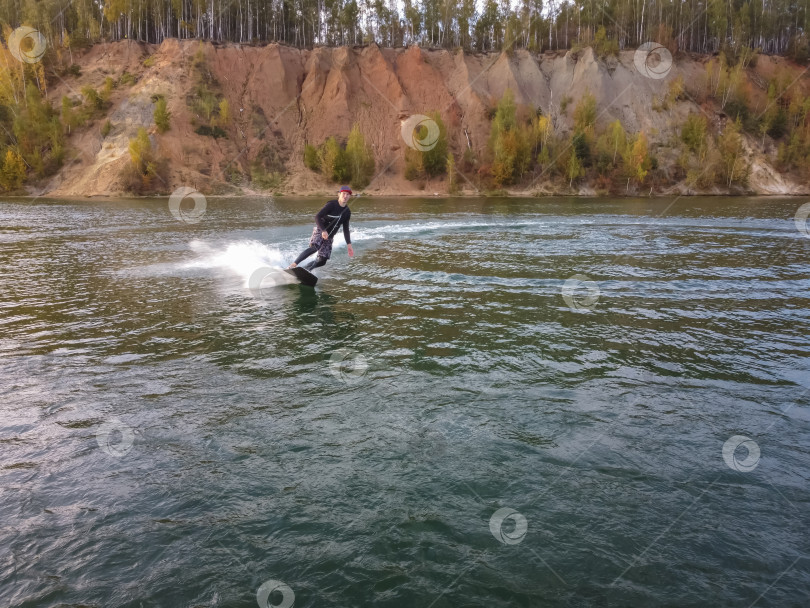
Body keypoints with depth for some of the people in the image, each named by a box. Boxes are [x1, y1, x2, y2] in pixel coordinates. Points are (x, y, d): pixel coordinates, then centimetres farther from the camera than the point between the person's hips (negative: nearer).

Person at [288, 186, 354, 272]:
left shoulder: (347, 212, 8)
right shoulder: (331, 205, -10)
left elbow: (346, 230, 14)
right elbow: (317, 216, -17)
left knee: (322, 260, -5)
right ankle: (293, 265, -33)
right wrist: (323, 230, -30)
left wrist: (349, 245, 6)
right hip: (320, 230, -6)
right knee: (314, 247, -33)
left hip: (329, 237, 6)